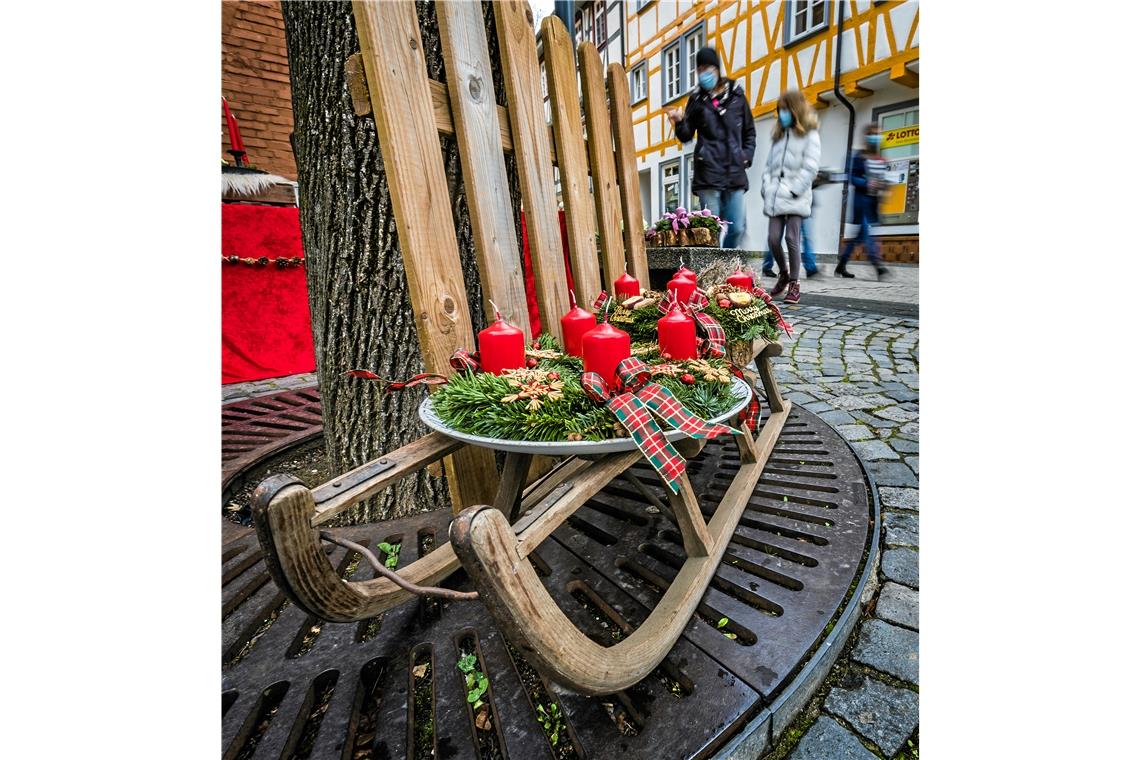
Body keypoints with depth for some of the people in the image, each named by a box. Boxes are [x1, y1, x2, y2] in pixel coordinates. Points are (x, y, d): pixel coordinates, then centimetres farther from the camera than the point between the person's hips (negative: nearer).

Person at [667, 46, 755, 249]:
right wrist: (679, 122, -12)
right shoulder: (697, 99, 9)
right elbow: (686, 136, 8)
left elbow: (750, 131, 18)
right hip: (708, 173, -2)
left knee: (737, 229, 0)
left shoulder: (736, 95, 12)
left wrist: (747, 156, 5)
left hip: (735, 173, 2)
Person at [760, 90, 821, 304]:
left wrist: (795, 190, -14)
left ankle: (794, 283, 0)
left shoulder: (809, 134, 3)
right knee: (773, 239, -1)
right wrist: (766, 187, 4)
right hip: (775, 196, 5)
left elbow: (810, 167, -6)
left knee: (791, 238, -10)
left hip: (795, 198, -5)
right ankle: (784, 274, 22)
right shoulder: (779, 135, 21)